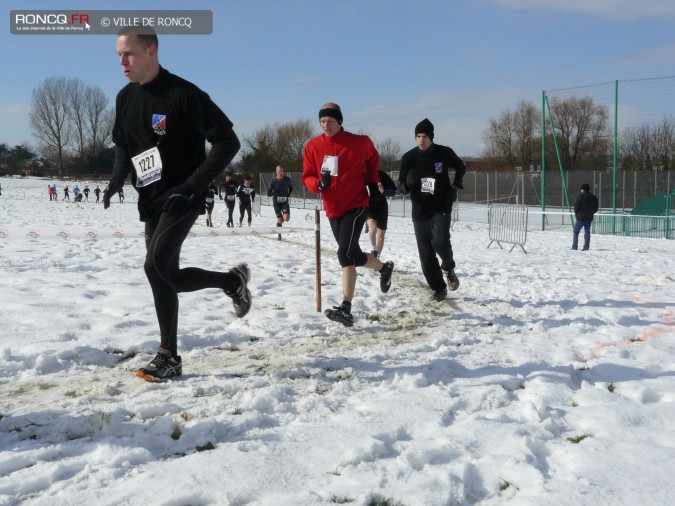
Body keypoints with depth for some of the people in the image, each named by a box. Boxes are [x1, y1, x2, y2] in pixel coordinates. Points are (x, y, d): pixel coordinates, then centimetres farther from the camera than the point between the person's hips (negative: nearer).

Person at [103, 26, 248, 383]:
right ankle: (233, 280, 31)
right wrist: (117, 178, -2)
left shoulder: (183, 95, -17)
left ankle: (169, 357, -7)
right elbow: (123, 145, 19)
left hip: (182, 199, -8)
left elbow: (228, 142, -16)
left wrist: (193, 184, -23)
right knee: (166, 277, 10)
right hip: (150, 202, 8)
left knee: (156, 266, -21)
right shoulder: (125, 98, 5)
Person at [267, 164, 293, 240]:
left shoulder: (287, 180, -7)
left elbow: (291, 188, 14)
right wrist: (274, 193, -27)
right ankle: (279, 235, 18)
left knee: (286, 218, -15)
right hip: (277, 202, -1)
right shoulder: (273, 181, -10)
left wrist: (288, 194, -2)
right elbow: (268, 194, -7)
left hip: (285, 201, 1)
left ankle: (282, 218, 22)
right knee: (279, 219, -1)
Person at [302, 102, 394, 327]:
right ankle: (384, 268, 43)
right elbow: (307, 177, 3)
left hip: (356, 205, -5)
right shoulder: (313, 146, -1)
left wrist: (372, 182, 9)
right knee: (351, 255, 12)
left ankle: (346, 308, -10)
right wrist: (318, 184, -19)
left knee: (346, 254, -20)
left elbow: (372, 158, 16)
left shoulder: (359, 142, -6)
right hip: (333, 209, 5)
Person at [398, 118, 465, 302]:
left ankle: (448, 268, 8)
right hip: (420, 211, 2)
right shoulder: (409, 158, -7)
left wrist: (456, 184, -4)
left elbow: (461, 167, 13)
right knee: (426, 255, 2)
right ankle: (439, 289, 20)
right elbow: (401, 185, -3)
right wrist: (408, 183, -27)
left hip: (441, 208, -1)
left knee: (440, 241, -24)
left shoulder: (444, 153, -7)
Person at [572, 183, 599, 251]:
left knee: (576, 232, 6)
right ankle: (586, 247, 2)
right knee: (587, 232, 8)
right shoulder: (594, 198, 6)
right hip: (589, 218, 5)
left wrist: (576, 213, 6)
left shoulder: (580, 197, -11)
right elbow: (596, 208, 11)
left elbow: (576, 207, -11)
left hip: (580, 218, -5)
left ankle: (574, 246, 3)